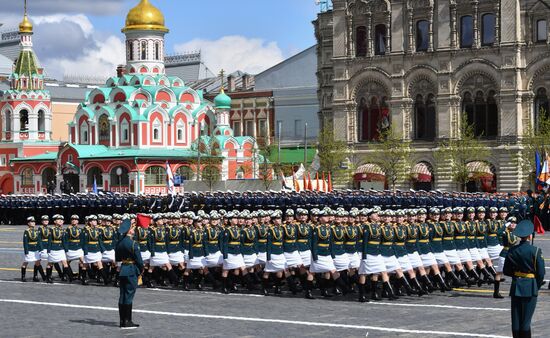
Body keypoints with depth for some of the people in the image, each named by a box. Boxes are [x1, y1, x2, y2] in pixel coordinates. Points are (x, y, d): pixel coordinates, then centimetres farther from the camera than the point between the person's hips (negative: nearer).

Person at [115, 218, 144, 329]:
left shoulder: (119, 242, 7)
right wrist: (141, 269, 1)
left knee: (123, 295, 10)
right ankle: (127, 321, -2)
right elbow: (138, 258, -12)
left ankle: (122, 320, 16)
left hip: (123, 270, 7)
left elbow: (117, 258, 15)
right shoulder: (133, 243, -16)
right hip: (132, 271, -7)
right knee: (129, 295, -4)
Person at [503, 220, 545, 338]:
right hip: (530, 288, -3)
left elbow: (506, 271, 4)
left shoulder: (512, 250, -2)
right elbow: (541, 273, -8)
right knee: (526, 319, 1)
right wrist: (537, 286, 8)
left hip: (516, 287, 3)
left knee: (516, 318, 8)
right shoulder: (535, 251, -12)